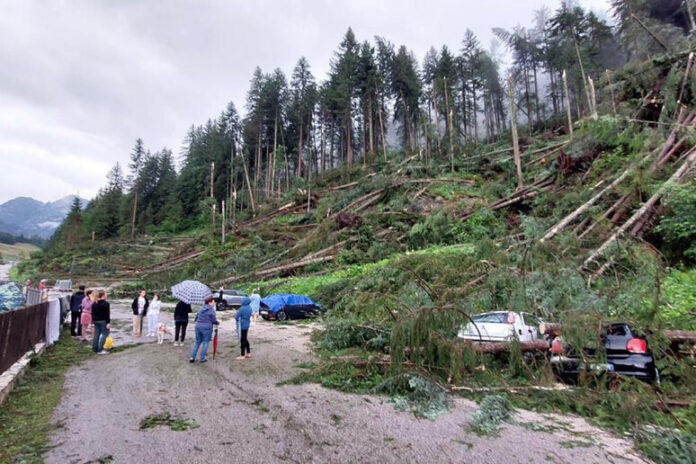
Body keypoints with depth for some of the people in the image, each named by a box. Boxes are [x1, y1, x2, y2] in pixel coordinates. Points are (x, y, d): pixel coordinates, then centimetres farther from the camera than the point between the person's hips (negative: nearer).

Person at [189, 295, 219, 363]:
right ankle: (202, 358, 8)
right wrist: (217, 323, 9)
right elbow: (214, 320, -11)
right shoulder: (212, 310, -9)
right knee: (205, 343, 6)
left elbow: (196, 318, 14)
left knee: (197, 342, 17)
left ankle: (192, 357, 13)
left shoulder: (201, 309, 9)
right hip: (207, 328, -6)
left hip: (198, 327, 6)